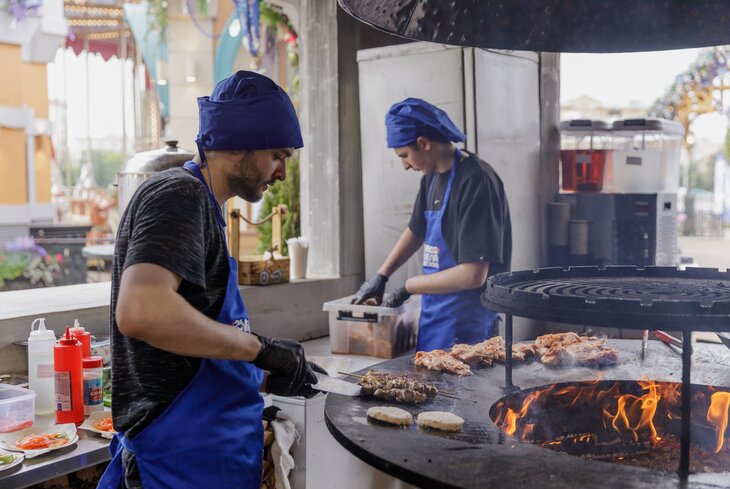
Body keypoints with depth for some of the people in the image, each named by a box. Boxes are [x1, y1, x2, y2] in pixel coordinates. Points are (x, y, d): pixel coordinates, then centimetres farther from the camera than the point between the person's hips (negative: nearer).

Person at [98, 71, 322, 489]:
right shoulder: (179, 195, -16)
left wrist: (264, 375, 15)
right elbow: (141, 312, -33)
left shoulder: (200, 204, 15)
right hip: (186, 455, -10)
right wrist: (260, 348, -23)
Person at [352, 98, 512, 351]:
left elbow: (473, 275, -23)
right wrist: (380, 276, 14)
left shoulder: (475, 182, -19)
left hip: (463, 328, -8)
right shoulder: (432, 177, 8)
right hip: (433, 316, 8)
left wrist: (408, 286, -13)